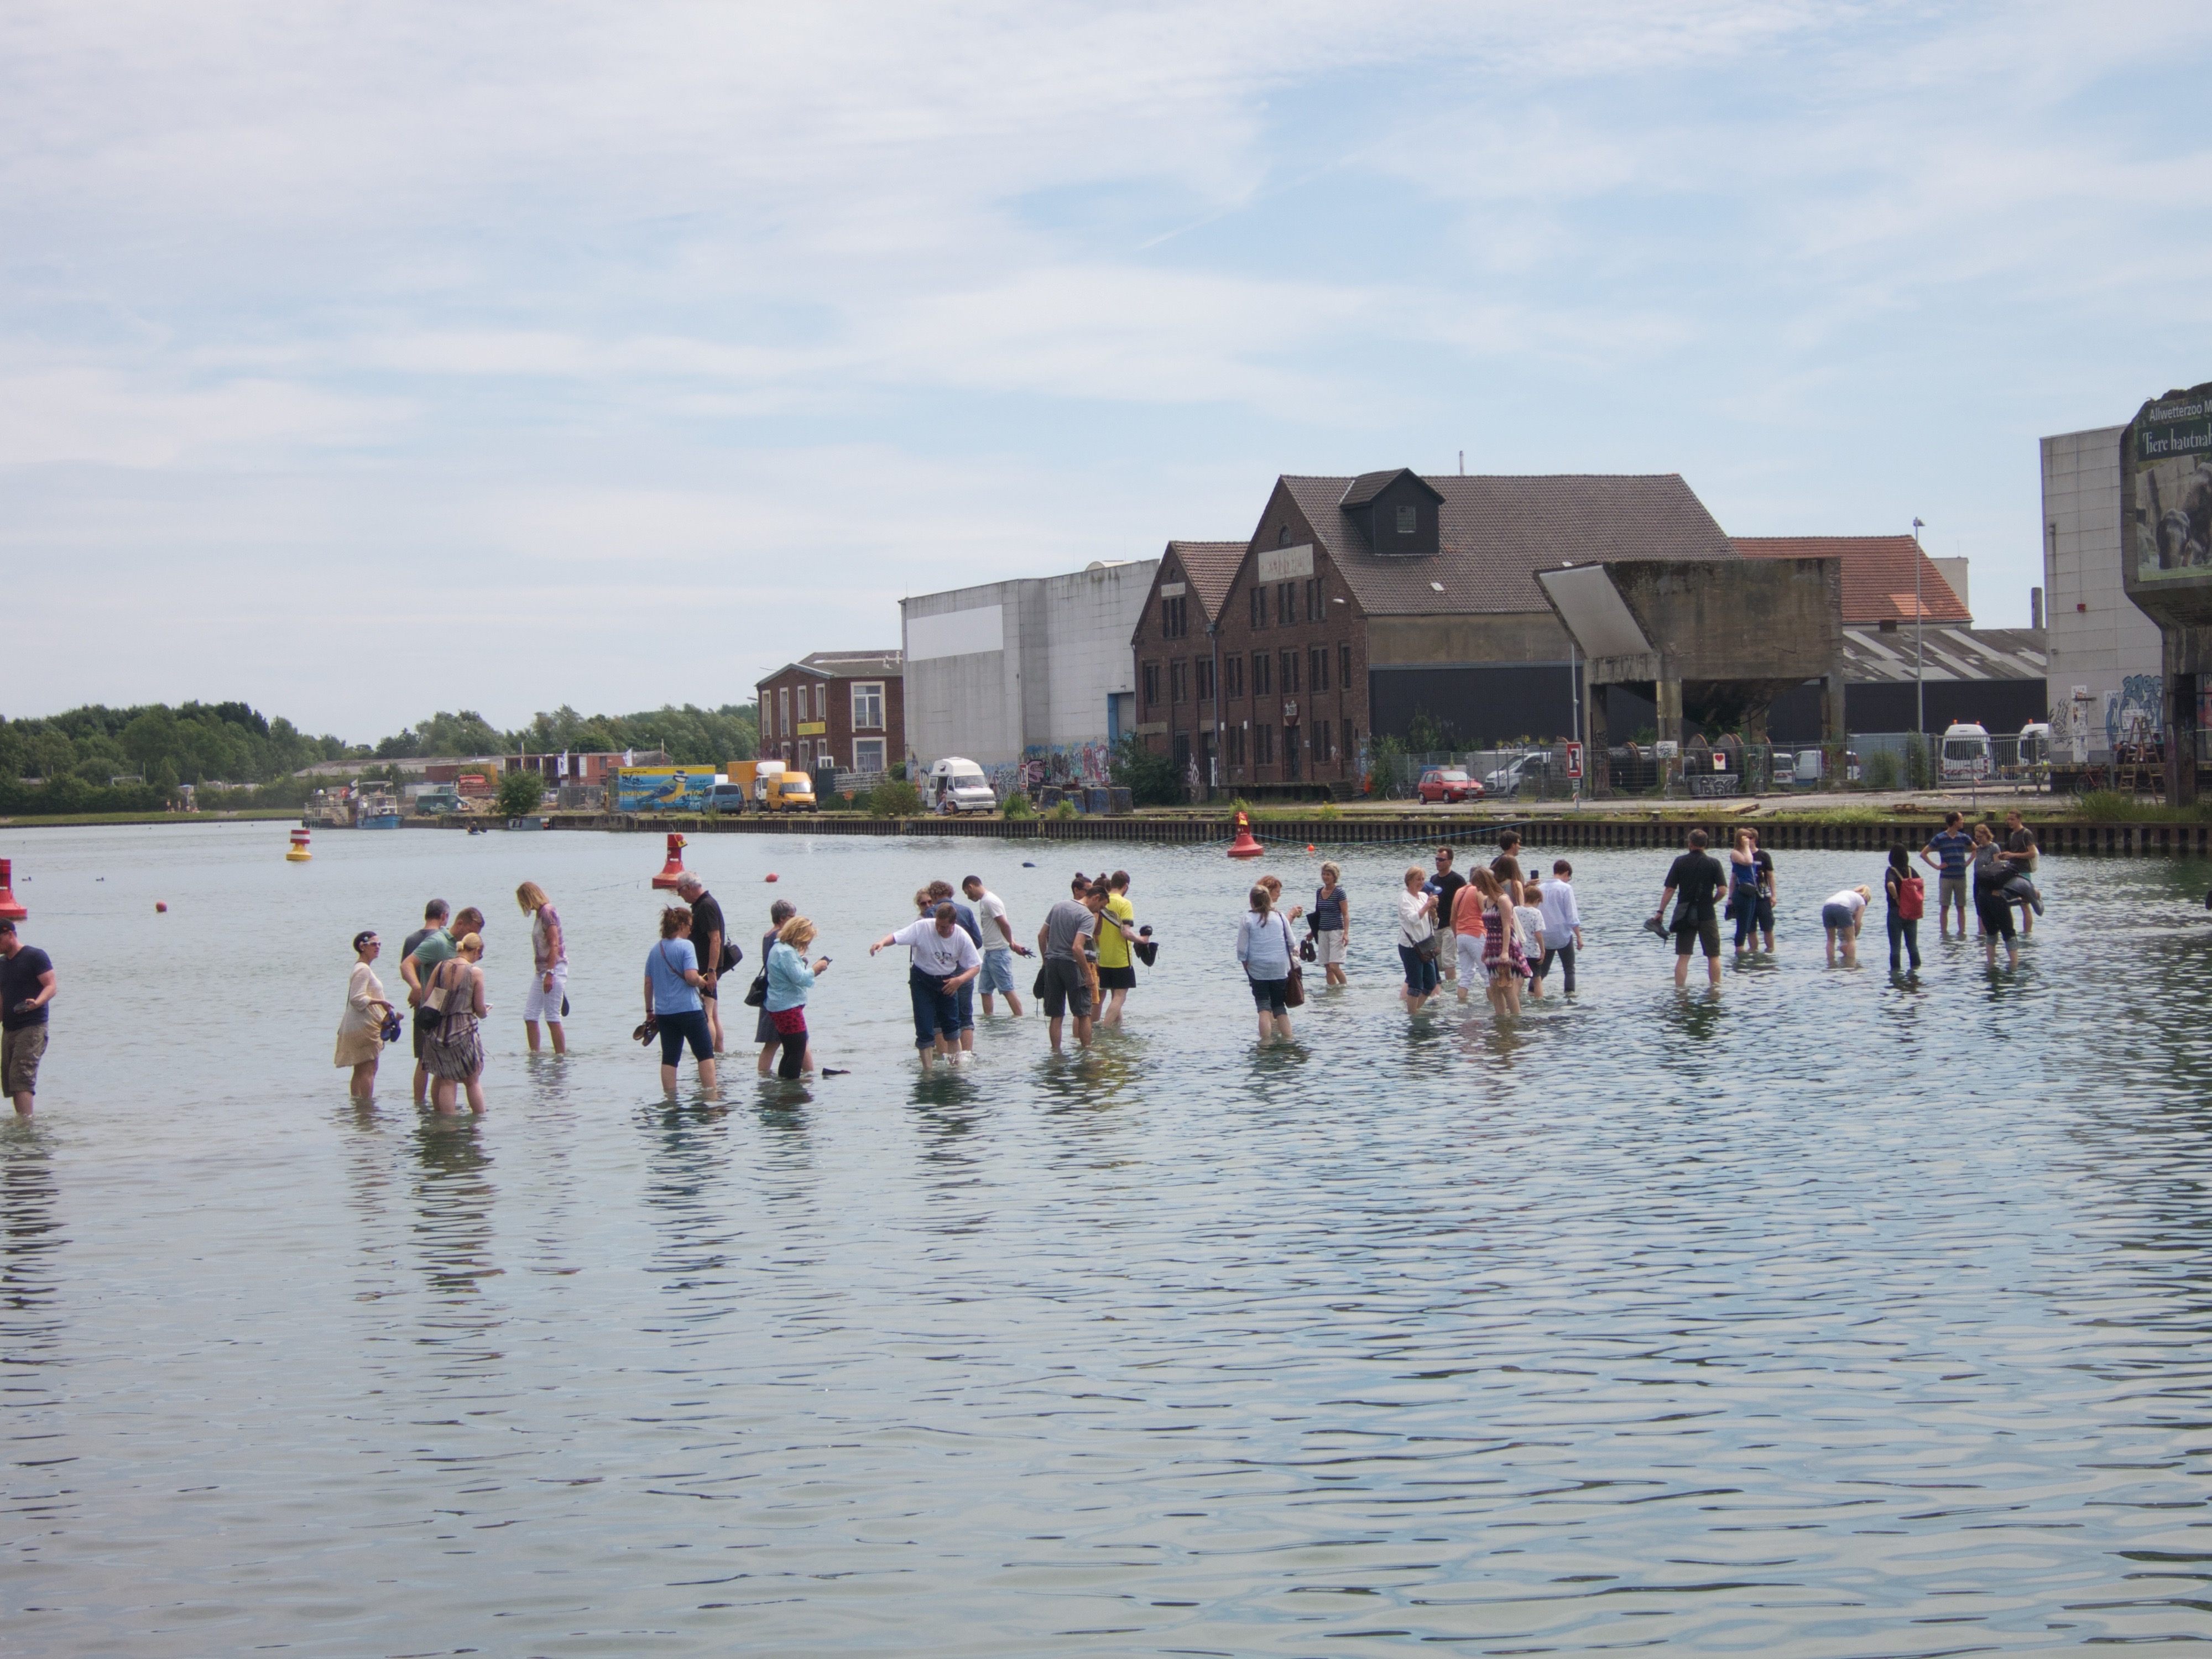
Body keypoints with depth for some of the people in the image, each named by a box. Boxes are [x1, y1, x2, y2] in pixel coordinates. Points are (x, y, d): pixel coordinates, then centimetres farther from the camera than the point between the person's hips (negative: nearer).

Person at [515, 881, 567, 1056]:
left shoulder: (548, 912, -12)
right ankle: (534, 1055, 8)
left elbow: (554, 945, -19)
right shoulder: (540, 914, 15)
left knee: (552, 1018, -8)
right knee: (530, 1016, 5)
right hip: (541, 970, 9)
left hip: (554, 968, -9)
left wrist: (550, 973, -23)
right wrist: (542, 972, 17)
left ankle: (561, 1056, -3)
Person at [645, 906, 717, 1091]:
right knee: (706, 1054, 3)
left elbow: (648, 983, 13)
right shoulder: (686, 946, -9)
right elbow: (692, 977, -19)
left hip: (664, 1012, 6)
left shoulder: (655, 950, 10)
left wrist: (649, 1011, 20)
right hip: (688, 1009, -6)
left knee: (669, 1057, 7)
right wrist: (702, 981, 2)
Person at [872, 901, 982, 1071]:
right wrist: (882, 942, -47)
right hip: (923, 980, -2)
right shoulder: (923, 927, -22)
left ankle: (955, 1063, 28)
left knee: (951, 1026, 10)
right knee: (925, 1030, -7)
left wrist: (960, 980, -28)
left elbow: (976, 966, -10)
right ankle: (929, 1070, -1)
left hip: (948, 982, 2)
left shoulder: (962, 937, -16)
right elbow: (896, 936, -25)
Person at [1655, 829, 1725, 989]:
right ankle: (1716, 987, 9)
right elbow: (1722, 890, -9)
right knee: (1713, 956, 9)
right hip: (1707, 915, -1)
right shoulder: (1713, 863, -4)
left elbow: (1670, 889, -3)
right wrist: (1712, 902, 11)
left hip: (1685, 915, 1)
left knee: (1683, 956, 5)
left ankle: (1679, 988, 1)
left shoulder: (1680, 862, -1)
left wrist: (1660, 912, 4)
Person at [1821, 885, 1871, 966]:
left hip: (1826, 907, 5)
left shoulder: (1846, 892, 39)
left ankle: (1831, 965, 15)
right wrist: (1855, 935, 32)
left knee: (1831, 939, 20)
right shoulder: (1861, 901, 24)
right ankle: (1851, 965, 8)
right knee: (1851, 939, 13)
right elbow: (1858, 923, 18)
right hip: (1842, 908, -4)